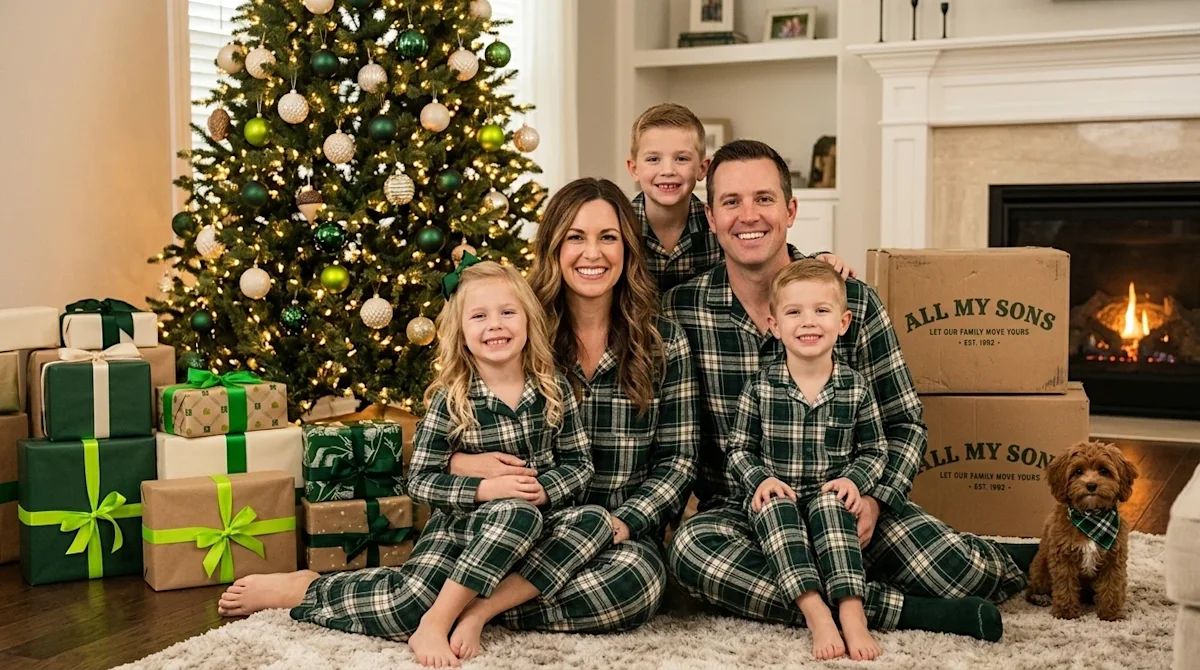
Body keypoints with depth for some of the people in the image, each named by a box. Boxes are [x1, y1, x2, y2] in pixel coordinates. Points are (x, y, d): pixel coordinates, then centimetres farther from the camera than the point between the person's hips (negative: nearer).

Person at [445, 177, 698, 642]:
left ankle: (486, 607, -20)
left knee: (639, 576, -34)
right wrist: (469, 463, -17)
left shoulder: (663, 343, 4)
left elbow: (678, 461, 3)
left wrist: (624, 522, -13)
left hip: (625, 532, 1)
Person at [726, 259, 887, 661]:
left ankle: (851, 614, -38)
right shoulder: (760, 386, -1)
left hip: (833, 503, 0)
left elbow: (875, 450, 8)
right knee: (773, 507, -32)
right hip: (776, 508, 0)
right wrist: (761, 480, -15)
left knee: (828, 504, -32)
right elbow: (739, 449, 4)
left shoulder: (855, 387, 1)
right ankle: (816, 614, -40)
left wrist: (854, 480, -11)